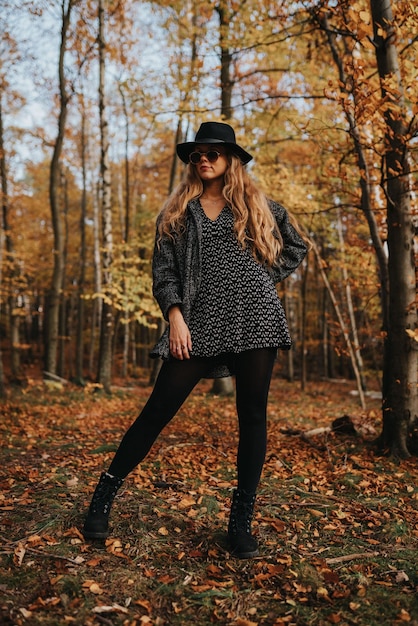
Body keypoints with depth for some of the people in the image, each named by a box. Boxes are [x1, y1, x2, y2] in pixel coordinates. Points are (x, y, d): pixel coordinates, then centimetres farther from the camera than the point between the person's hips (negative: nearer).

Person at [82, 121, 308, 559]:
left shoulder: (257, 205, 14)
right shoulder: (177, 211, 14)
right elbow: (163, 269, 6)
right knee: (159, 409, -3)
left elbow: (296, 247, 23)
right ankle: (104, 494, 14)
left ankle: (241, 520, 14)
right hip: (198, 324, 0)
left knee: (252, 415, 1)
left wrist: (266, 279, 10)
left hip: (255, 319, 1)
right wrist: (174, 315, -8)